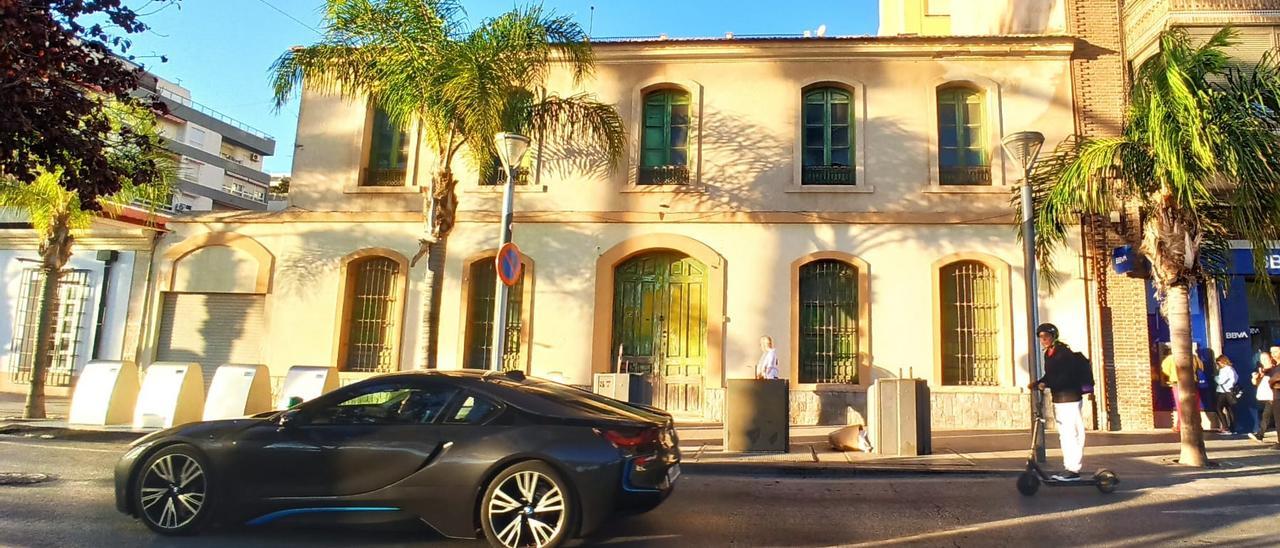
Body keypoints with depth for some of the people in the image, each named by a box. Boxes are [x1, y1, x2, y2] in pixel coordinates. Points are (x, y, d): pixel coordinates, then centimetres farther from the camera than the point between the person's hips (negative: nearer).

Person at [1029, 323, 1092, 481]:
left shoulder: (1064, 352, -14)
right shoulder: (1048, 354, 13)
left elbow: (1067, 376, -22)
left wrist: (1046, 384, -29)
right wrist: (1038, 383, 3)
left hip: (1070, 398, -9)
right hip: (1058, 399, 9)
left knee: (1072, 433, -6)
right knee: (1063, 434, 14)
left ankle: (1074, 470, -1)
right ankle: (1068, 467, 22)